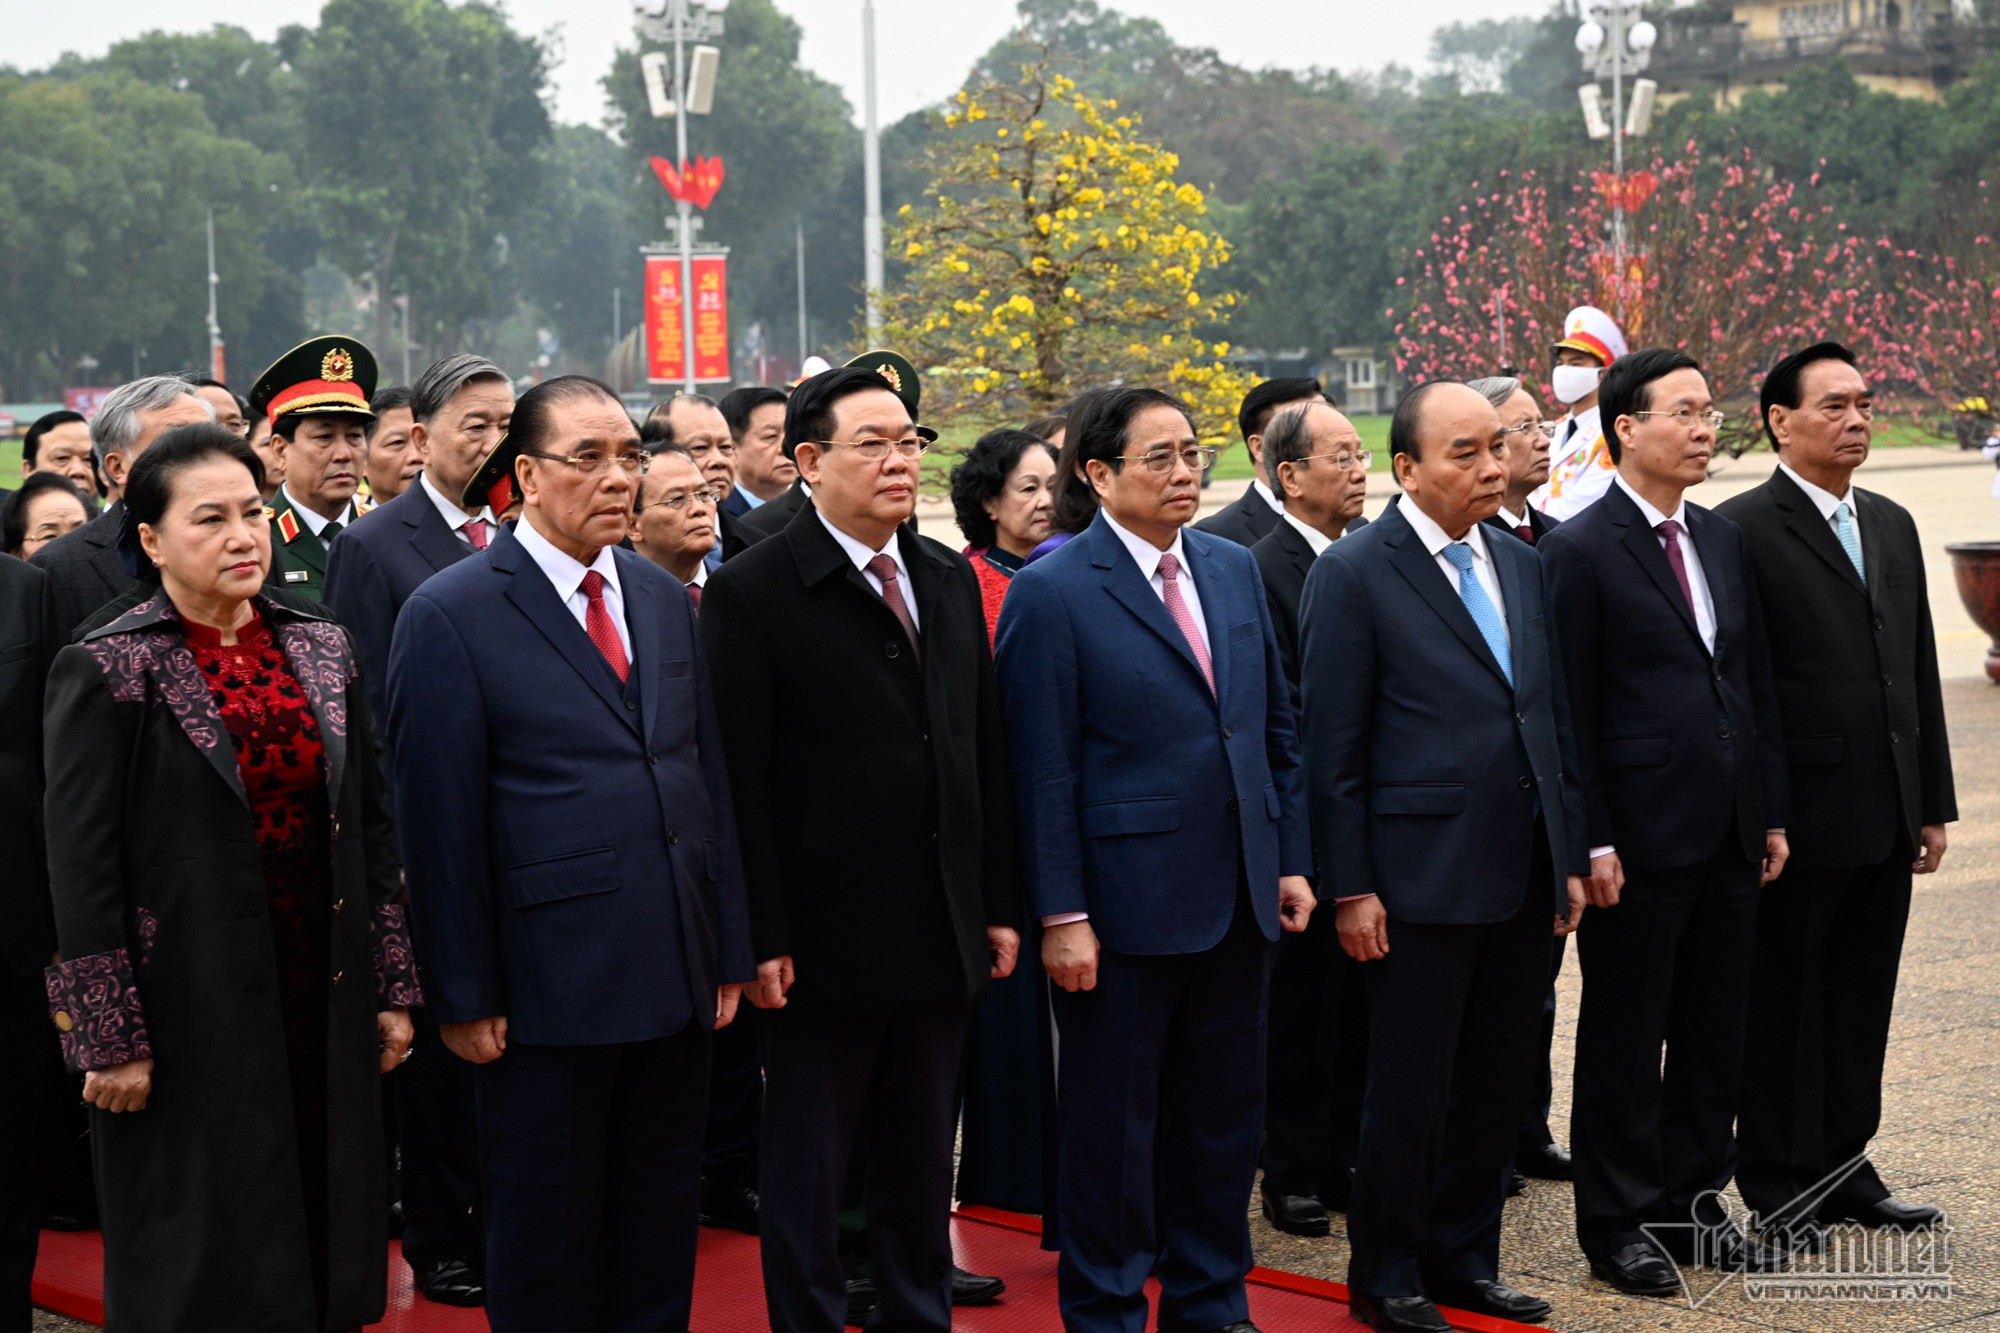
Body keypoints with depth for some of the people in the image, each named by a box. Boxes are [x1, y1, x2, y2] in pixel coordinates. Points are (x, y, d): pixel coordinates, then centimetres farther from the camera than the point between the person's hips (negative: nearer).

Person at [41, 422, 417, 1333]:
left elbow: (371, 832, 11)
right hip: (192, 1013, -4)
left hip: (323, 1006, 5)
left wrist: (391, 987, 7)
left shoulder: (322, 651, 7)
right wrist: (110, 1040, -12)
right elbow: (82, 872, -9)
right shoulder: (105, 672, -7)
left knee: (323, 1246, 9)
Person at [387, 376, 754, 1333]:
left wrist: (729, 951, 10)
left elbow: (708, 778, 13)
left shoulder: (665, 601, 12)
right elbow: (439, 819, -9)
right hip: (549, 990, -5)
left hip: (674, 981, 6)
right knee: (547, 1243, 7)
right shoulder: (451, 615, -7)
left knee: (661, 1228, 14)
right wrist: (464, 995, -11)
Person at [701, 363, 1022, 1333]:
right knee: (807, 1171, 7)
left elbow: (985, 752, 12)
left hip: (944, 935, 6)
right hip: (824, 941, -5)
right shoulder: (751, 592, -9)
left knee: (922, 1163, 15)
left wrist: (1001, 904, 8)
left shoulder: (949, 581, 10)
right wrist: (760, 939, -15)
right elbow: (741, 781, -12)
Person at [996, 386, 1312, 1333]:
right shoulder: (1052, 594, -10)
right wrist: (1060, 915, -14)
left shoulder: (1234, 569, 10)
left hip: (1238, 900, 6)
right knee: (1113, 1118, 6)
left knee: (1224, 1112, 14)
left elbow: (1276, 729, 14)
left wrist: (1292, 860, 9)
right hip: (1126, 907, -6)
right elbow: (1043, 770, -11)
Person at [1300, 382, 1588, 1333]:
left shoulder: (1520, 568, 12)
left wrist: (1572, 855, 13)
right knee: (1411, 1091, 2)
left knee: (1497, 1084, 13)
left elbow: (1554, 721, 17)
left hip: (1522, 878, 6)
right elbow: (1332, 747, -9)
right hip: (1421, 880, -6)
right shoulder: (1354, 573, -8)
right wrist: (1349, 888, -12)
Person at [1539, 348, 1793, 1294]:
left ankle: (1694, 1206, 26)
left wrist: (1772, 815, 11)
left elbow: (1757, 685, 15)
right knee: (1625, 1041, 4)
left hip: (1729, 840, 7)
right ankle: (1618, 1226, 14)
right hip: (1641, 842, -7)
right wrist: (1591, 841, -15)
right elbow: (1568, 711, -12)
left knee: (1716, 1038, 13)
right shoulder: (1579, 552, -10)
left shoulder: (1723, 540, 12)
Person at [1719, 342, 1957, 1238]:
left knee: (1861, 1001, 14)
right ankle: (1779, 1183, 15)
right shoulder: (1743, 529, -11)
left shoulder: (1892, 525, 13)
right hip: (1800, 819, -7)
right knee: (1783, 1006, 4)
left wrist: (1934, 803, 12)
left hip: (1885, 820, 7)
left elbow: (1920, 670, 15)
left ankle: (1843, 1166, 25)